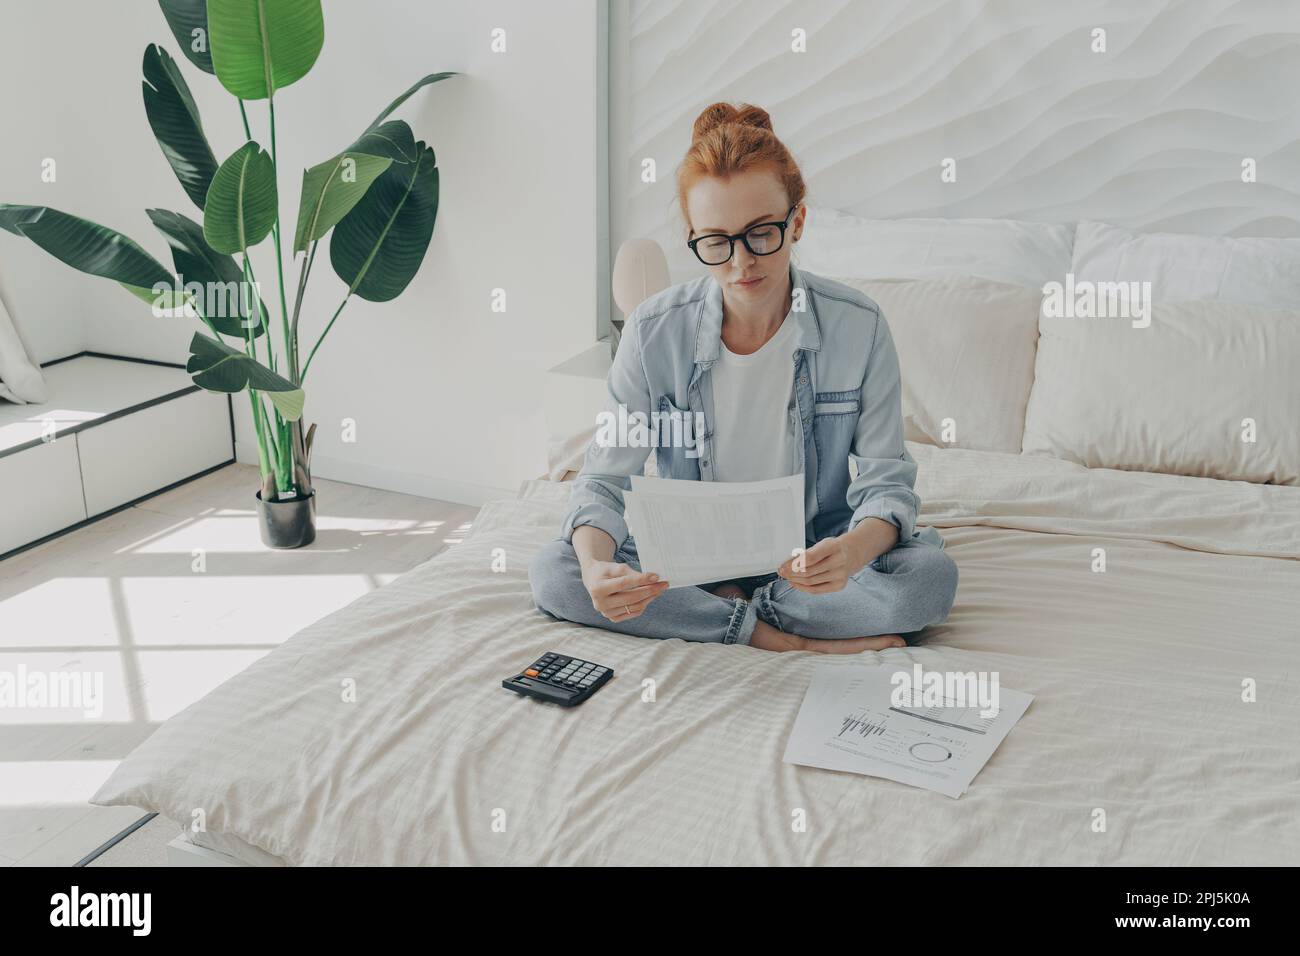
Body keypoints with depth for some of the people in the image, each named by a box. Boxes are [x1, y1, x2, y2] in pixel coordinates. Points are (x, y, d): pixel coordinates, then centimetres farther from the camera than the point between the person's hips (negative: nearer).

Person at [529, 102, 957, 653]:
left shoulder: (858, 327, -13)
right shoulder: (654, 332, -13)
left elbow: (885, 479, -11)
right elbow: (605, 478, -11)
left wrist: (856, 549, -36)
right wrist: (596, 564, -34)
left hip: (812, 557, -1)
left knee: (931, 575, -29)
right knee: (551, 573, -23)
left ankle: (731, 609, -15)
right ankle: (786, 638, -21)